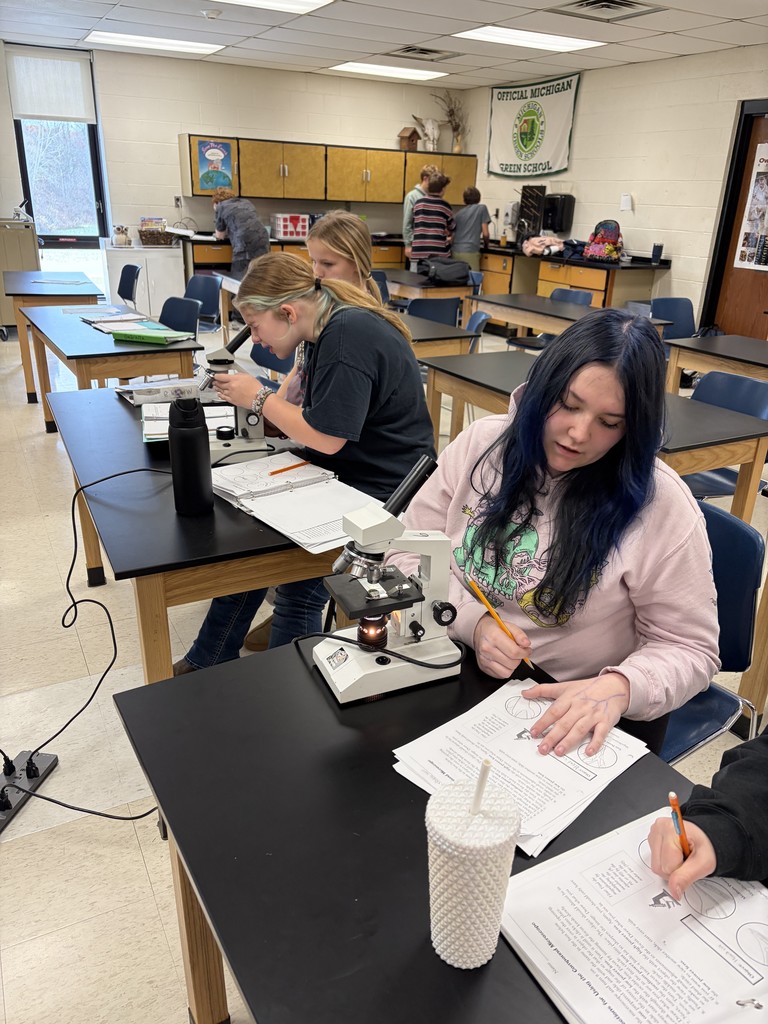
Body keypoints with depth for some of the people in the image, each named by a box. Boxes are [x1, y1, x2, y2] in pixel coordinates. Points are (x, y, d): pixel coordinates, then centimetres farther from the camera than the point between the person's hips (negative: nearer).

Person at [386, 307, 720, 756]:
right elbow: (410, 554, 1)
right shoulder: (482, 444, -4)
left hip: (577, 727, -2)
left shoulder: (661, 506, -13)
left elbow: (689, 649, -6)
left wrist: (619, 687, -27)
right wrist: (472, 622, -16)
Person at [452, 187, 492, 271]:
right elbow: (485, 234, 3)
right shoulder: (482, 208, 7)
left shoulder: (459, 212, 19)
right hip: (470, 252, -5)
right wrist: (486, 244, 21)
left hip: (455, 251, 5)